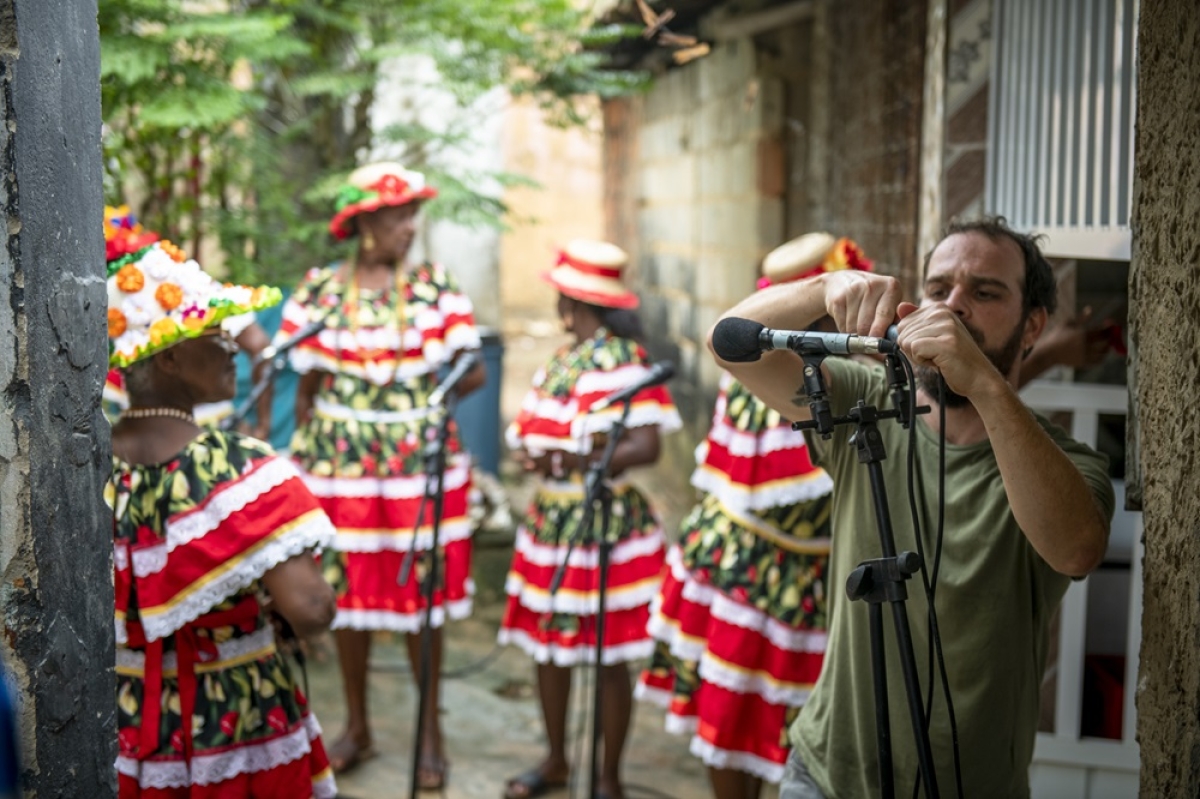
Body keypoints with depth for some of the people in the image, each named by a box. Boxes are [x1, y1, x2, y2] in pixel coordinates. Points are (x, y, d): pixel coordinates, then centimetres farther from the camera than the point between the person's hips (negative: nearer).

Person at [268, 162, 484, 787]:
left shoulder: (436, 286, 0)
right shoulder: (319, 290, 0)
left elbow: (472, 373, -3)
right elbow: (307, 388, 4)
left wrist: (411, 400, -9)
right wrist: (306, 455, 3)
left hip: (419, 460, -1)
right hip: (339, 459, 1)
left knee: (421, 590, 4)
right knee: (346, 590, 9)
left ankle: (431, 731, 18)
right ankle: (357, 728, 25)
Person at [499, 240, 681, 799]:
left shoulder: (623, 361, -14)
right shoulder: (563, 359, 11)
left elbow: (645, 447, -21)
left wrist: (565, 461, -24)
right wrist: (530, 449, -9)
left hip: (605, 523, -8)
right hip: (551, 518, 8)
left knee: (608, 655, 3)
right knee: (547, 643, 15)